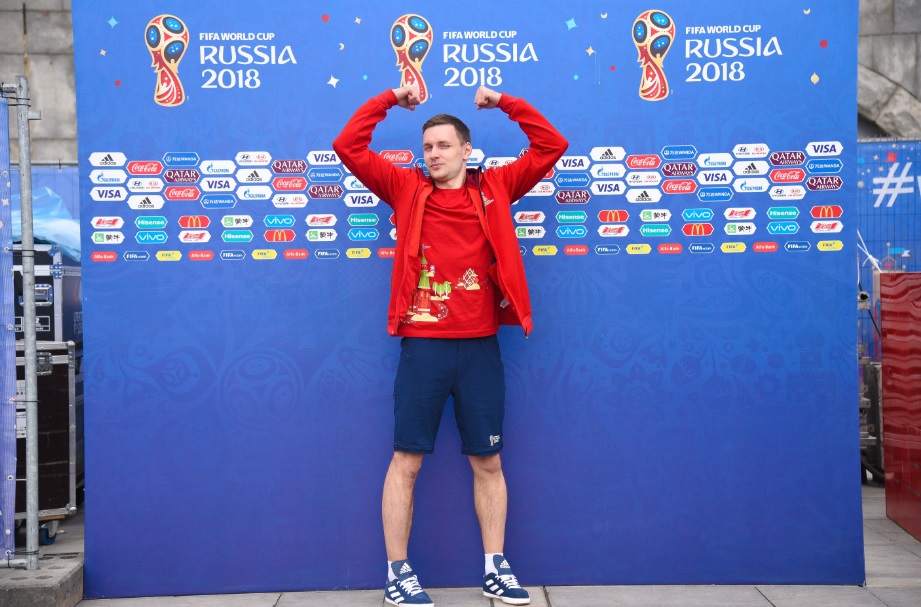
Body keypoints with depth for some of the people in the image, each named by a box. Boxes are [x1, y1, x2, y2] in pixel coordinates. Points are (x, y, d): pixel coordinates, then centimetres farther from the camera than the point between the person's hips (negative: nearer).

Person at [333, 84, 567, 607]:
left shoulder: (494, 188, 9)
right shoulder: (406, 189, 7)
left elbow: (552, 147, 8)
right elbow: (349, 147, 5)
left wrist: (504, 103, 6)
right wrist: (390, 99, 5)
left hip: (481, 346, 1)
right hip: (422, 346, -1)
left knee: (488, 462, 11)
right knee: (407, 461, 4)